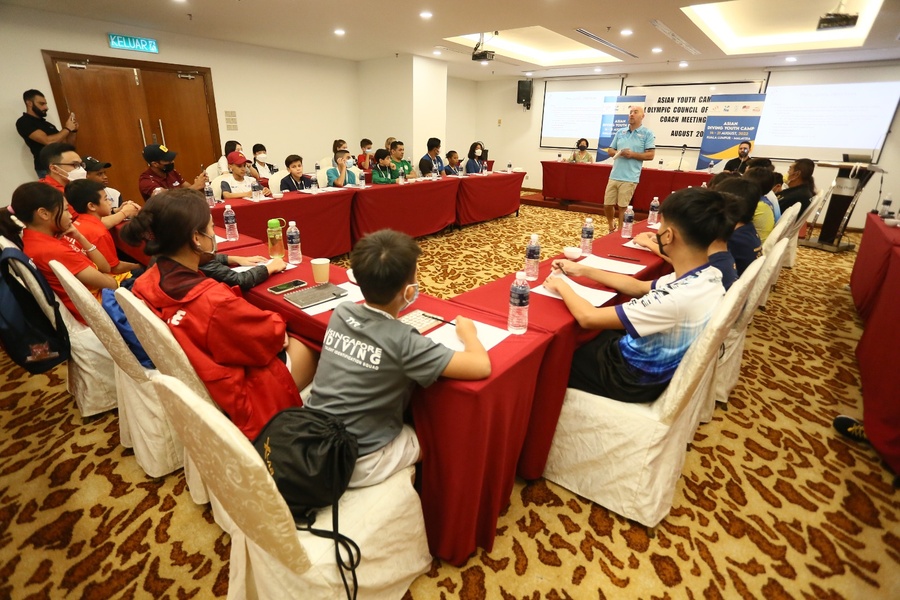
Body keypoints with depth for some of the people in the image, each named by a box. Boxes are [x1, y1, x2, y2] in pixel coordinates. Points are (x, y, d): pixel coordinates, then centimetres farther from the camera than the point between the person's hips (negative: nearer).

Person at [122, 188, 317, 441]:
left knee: (287, 342, 19)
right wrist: (278, 322, 1)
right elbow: (272, 333, -21)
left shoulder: (146, 283, -11)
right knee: (308, 350, 9)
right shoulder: (214, 301, -36)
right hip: (231, 400, -8)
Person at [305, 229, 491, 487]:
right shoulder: (403, 341, -26)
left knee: (407, 421, 27)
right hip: (355, 463, -6)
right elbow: (482, 367, -24)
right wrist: (468, 332, -6)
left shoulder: (340, 313, -8)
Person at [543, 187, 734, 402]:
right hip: (658, 365, 8)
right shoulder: (708, 276, -9)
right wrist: (583, 270, 6)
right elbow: (638, 287, 5)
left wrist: (561, 286, -12)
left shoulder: (676, 299, -38)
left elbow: (587, 317, -31)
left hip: (634, 378, -8)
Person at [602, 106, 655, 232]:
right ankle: (611, 226, 34)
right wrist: (619, 153, -6)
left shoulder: (647, 133, 0)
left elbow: (650, 155, -4)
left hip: (629, 178, -5)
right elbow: (610, 150, 15)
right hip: (614, 176, 5)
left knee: (623, 207, -1)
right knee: (607, 205, 8)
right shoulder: (620, 132, 14)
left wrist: (632, 154, -15)